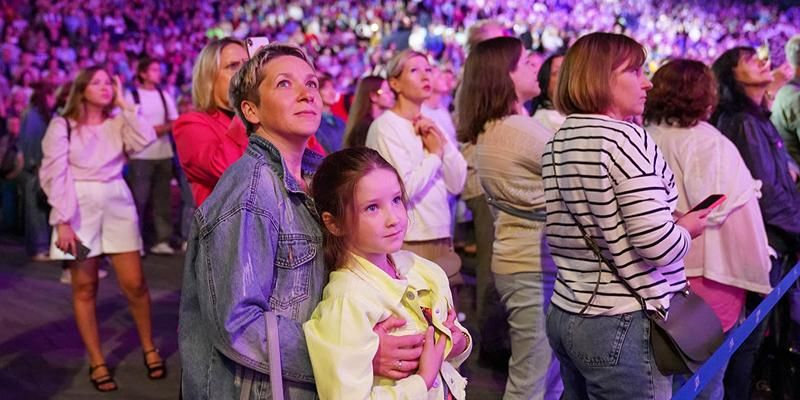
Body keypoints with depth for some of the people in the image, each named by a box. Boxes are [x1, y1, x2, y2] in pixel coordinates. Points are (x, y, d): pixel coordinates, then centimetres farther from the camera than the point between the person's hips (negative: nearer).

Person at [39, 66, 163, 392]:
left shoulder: (118, 123, 10)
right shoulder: (62, 126, 2)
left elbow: (146, 139, -11)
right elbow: (54, 175, -4)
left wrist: (125, 104, -3)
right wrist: (62, 221, -12)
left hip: (117, 203, 2)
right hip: (79, 207, -1)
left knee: (134, 283, -2)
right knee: (85, 288, 3)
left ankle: (149, 348, 17)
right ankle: (97, 362, 12)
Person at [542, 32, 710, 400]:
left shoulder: (556, 145, 9)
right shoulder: (626, 138, -16)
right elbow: (658, 245, -22)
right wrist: (687, 228, -1)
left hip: (565, 314, 8)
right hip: (623, 325, -8)